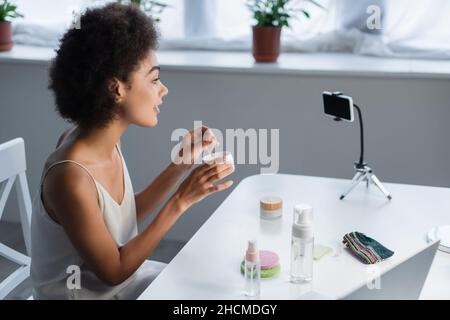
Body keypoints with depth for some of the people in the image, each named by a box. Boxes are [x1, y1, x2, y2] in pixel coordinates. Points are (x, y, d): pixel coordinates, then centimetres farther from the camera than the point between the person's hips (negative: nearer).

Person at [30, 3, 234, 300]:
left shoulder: (105, 140, -8)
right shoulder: (70, 176, -31)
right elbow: (114, 271, -21)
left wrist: (180, 166, -5)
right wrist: (181, 201, -25)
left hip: (121, 273, 7)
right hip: (86, 292, -7)